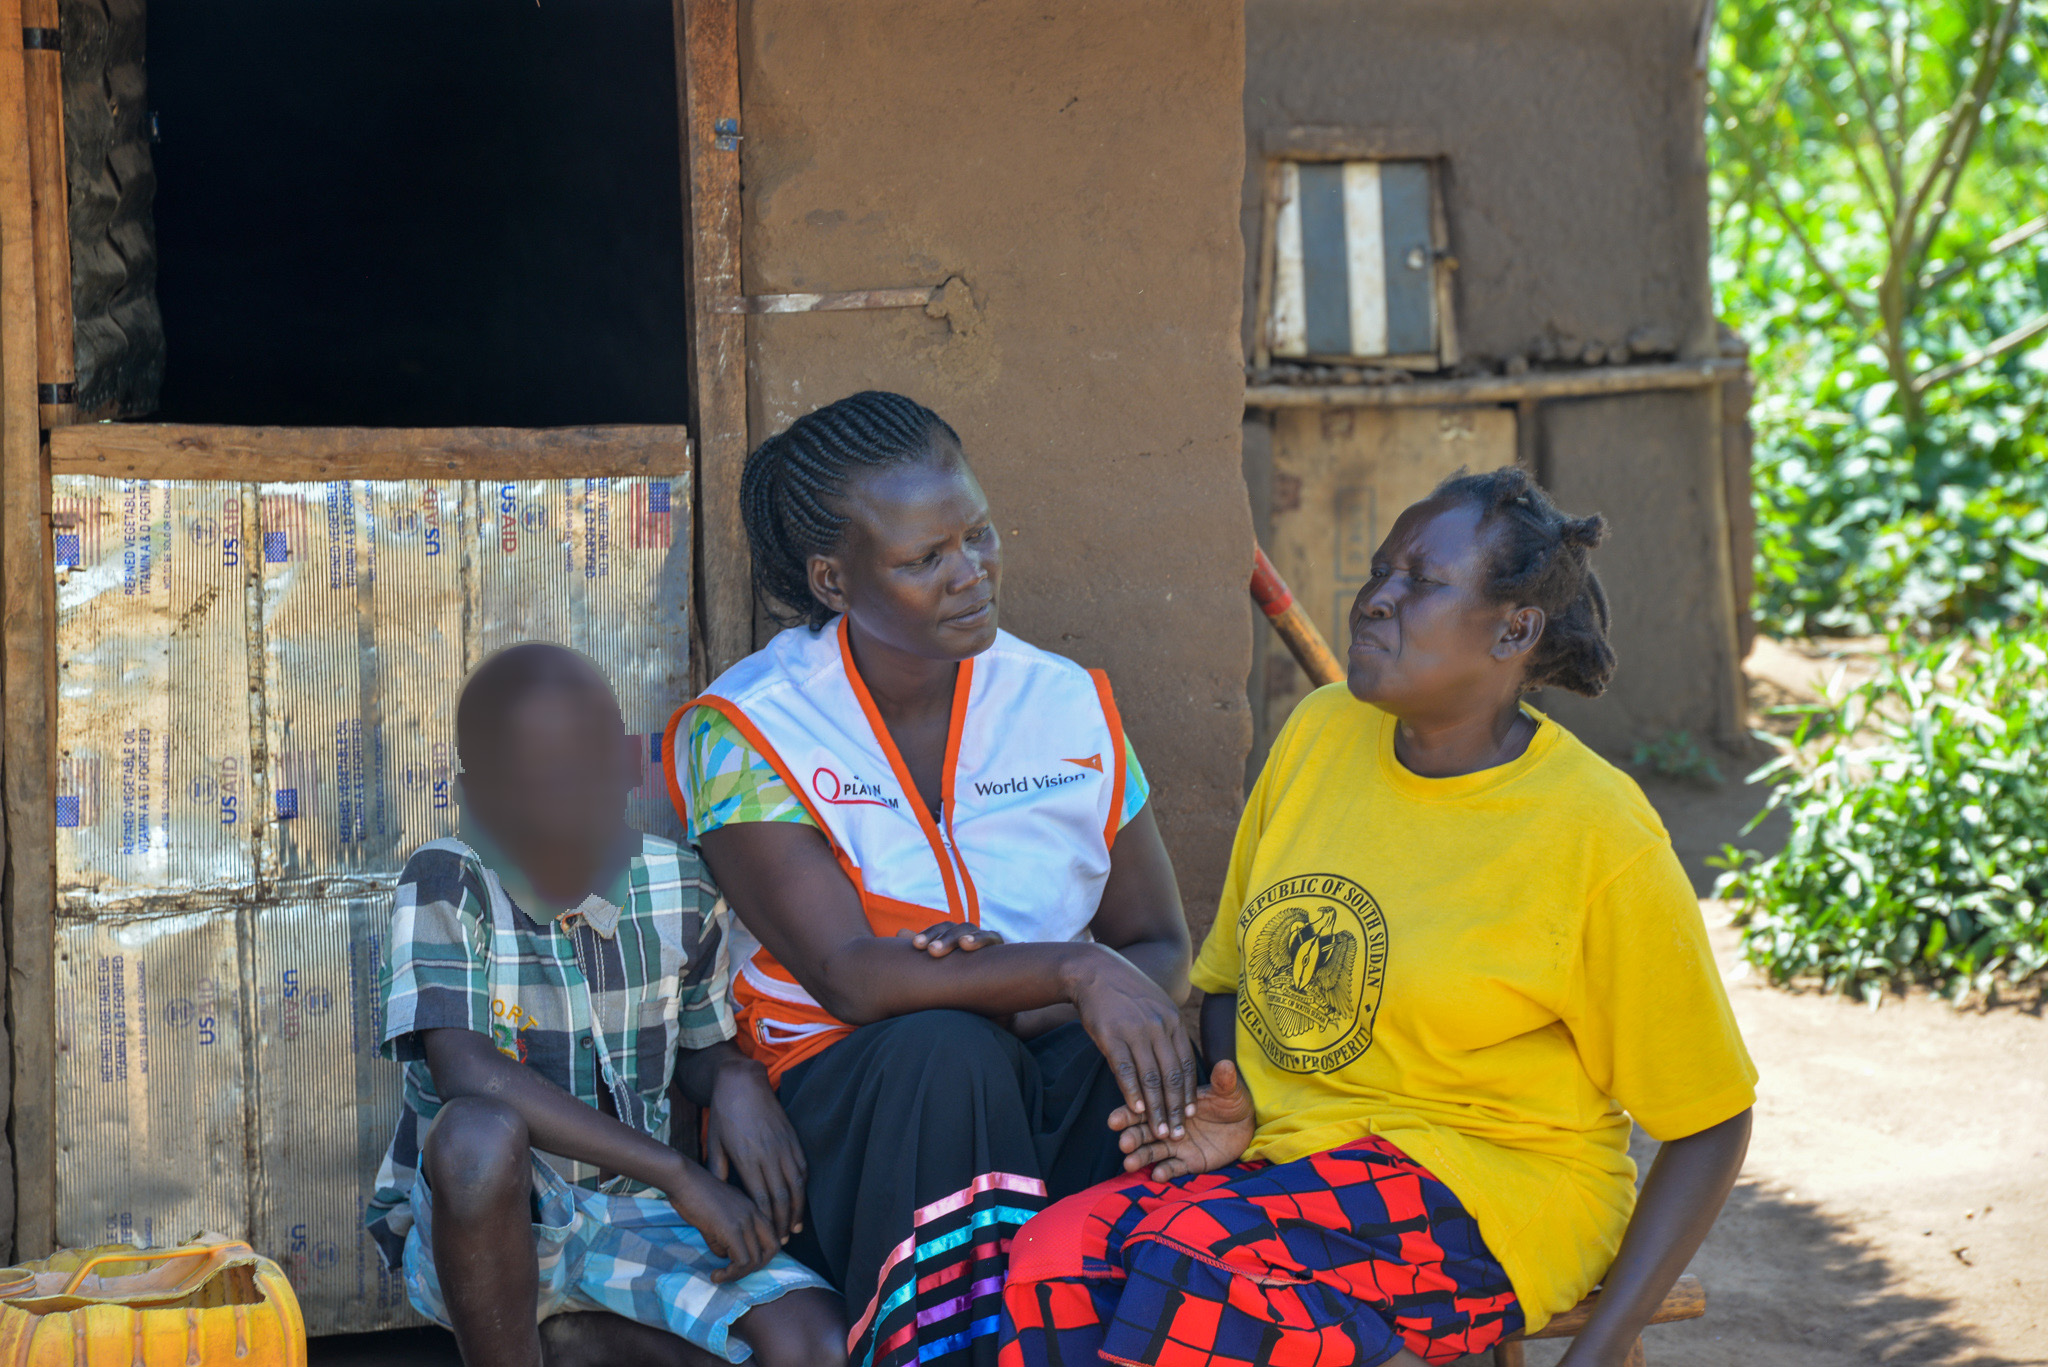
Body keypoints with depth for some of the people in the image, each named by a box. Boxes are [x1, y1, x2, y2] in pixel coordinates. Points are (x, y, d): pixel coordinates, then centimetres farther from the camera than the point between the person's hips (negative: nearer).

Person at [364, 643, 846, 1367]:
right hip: (466, 1222, -4)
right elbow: (466, 1070, -27)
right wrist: (678, 1174, -28)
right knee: (479, 1133, -39)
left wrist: (737, 1079, -11)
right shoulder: (446, 882, -13)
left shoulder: (679, 889, -1)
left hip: (628, 1213, 4)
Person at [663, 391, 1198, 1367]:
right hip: (833, 1094, -3)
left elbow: (1161, 949, 9)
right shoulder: (745, 732, -7)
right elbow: (848, 977, -19)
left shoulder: (1070, 707, 5)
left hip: (1047, 1074, 3)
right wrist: (1068, 971, -31)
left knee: (1136, 1053, -29)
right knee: (943, 1047, -34)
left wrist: (1013, 989, -13)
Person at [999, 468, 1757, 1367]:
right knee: (1048, 1268, -24)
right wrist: (1232, 1113, -2)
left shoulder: (1601, 841, -9)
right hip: (1284, 1158, 5)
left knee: (1192, 1267, -32)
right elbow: (1232, 977, 19)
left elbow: (1711, 1123, -3)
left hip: (1492, 1197, -5)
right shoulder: (1319, 735, 5)